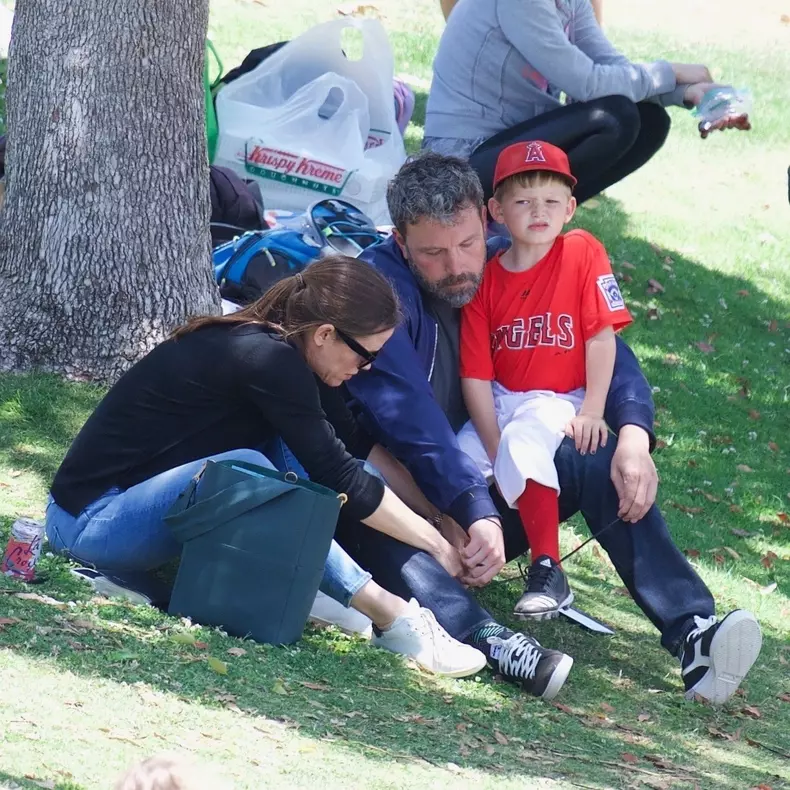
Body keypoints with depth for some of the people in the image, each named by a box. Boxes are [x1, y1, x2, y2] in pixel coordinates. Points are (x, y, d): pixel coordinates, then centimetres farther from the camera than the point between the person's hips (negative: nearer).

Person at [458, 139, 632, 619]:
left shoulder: (582, 252, -6)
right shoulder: (484, 279, 0)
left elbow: (602, 335, -9)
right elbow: (476, 373, -5)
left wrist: (592, 410, -15)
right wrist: (493, 448, -15)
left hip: (558, 400, -4)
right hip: (500, 401, 4)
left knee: (524, 443, -34)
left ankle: (548, 572, -29)